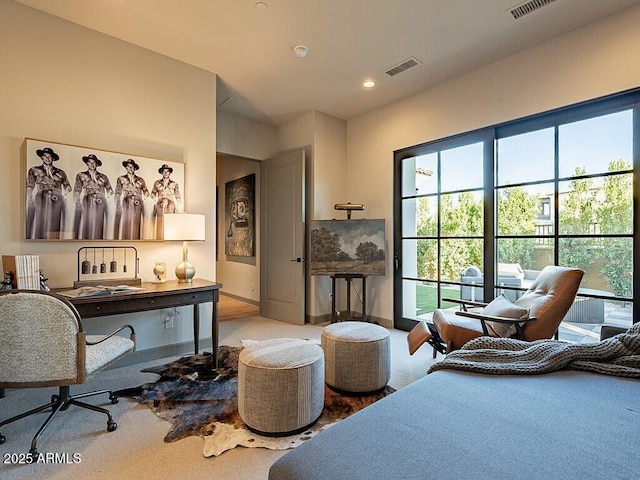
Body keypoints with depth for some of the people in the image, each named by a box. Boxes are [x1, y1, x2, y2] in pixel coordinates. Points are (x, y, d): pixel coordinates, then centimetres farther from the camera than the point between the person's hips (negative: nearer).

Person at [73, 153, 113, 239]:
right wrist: (78, 203, -7)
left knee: (98, 227, -1)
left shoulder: (103, 176, 14)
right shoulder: (81, 175, 11)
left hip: (100, 204, 1)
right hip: (87, 204, -1)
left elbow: (110, 190, 12)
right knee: (85, 225, -5)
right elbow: (77, 191, 4)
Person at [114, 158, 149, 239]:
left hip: (136, 206, 1)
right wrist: (118, 205, -4)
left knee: (134, 226, -2)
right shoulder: (121, 179, 11)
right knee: (123, 225, -6)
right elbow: (117, 193, 6)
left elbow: (146, 191, 13)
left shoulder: (140, 180, 14)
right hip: (124, 206, -1)